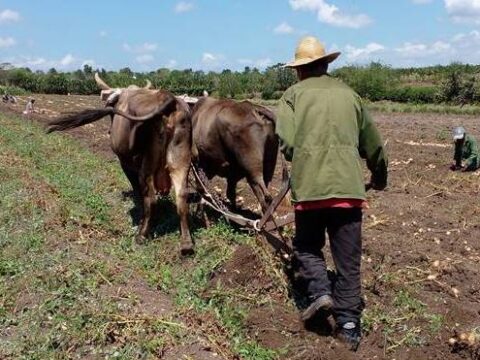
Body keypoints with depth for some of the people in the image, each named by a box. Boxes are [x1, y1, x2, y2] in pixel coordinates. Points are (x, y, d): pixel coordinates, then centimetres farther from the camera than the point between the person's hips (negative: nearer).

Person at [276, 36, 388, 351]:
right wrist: (380, 177, 37)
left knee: (307, 246, 20)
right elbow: (373, 143, 21)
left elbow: (286, 140, -8)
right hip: (349, 186, 2)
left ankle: (320, 291, 1)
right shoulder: (349, 94, 15)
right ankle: (349, 325, 13)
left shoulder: (294, 94, 6)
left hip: (309, 186, -2)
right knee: (349, 259, 10)